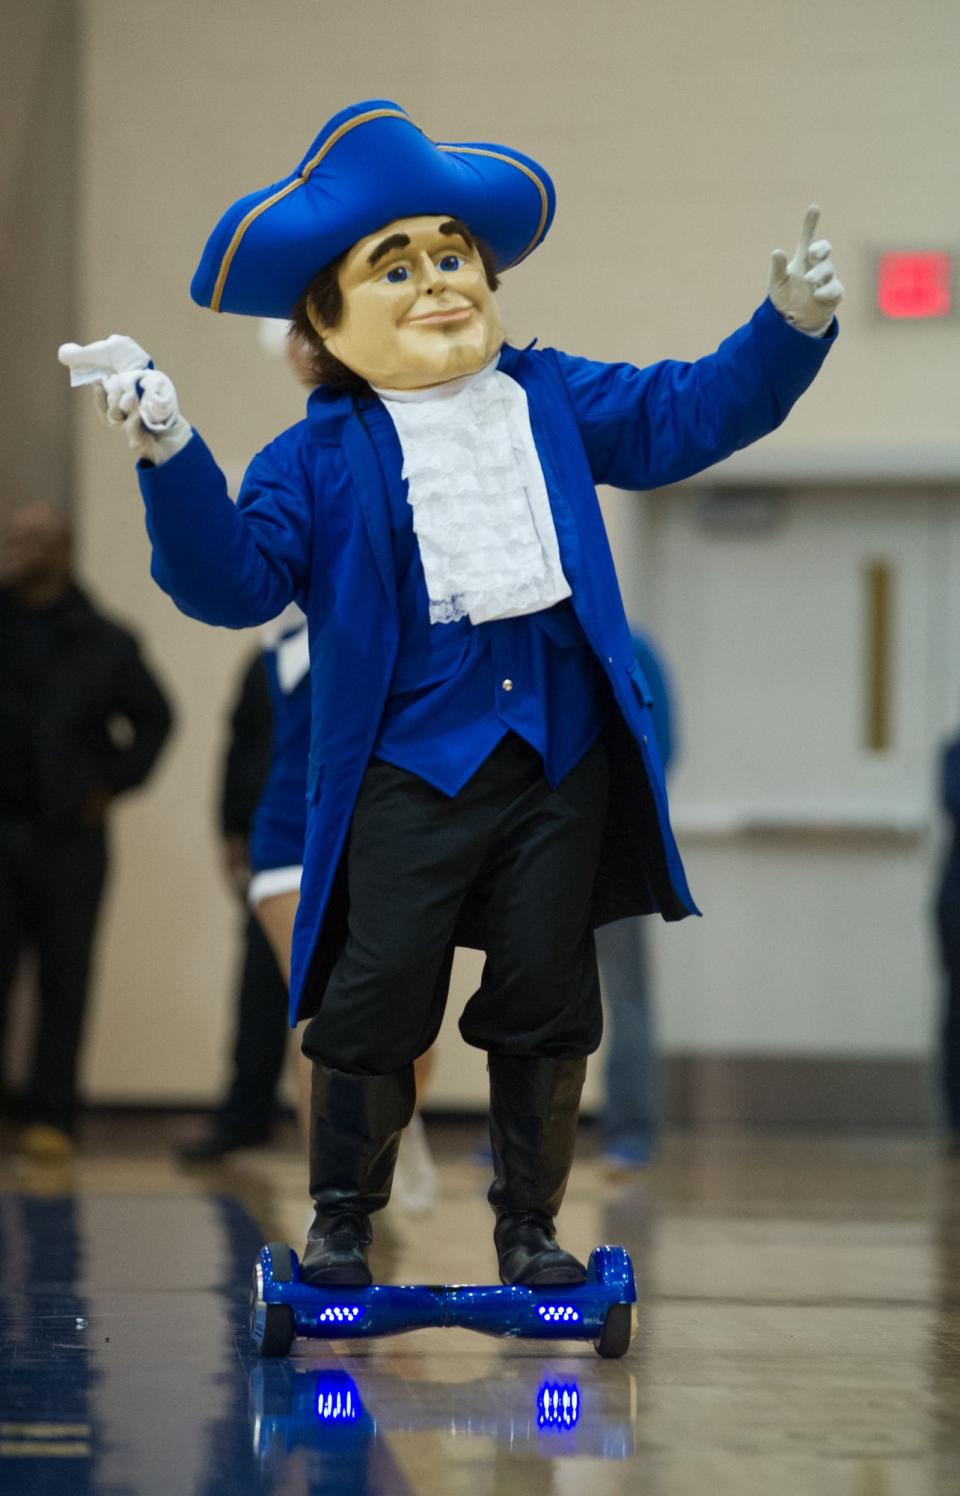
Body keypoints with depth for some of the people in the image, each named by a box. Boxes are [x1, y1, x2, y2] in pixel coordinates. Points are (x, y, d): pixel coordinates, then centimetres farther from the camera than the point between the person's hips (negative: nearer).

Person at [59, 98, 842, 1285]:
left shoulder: (551, 401, 8)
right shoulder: (320, 459, -2)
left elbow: (688, 415, 10)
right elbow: (237, 576, -12)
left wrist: (791, 326, -4)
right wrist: (171, 457, -26)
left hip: (562, 753, 3)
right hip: (407, 766, -3)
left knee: (546, 997, 7)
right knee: (376, 994, -2)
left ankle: (530, 1220, 21)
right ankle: (342, 1214, 17)